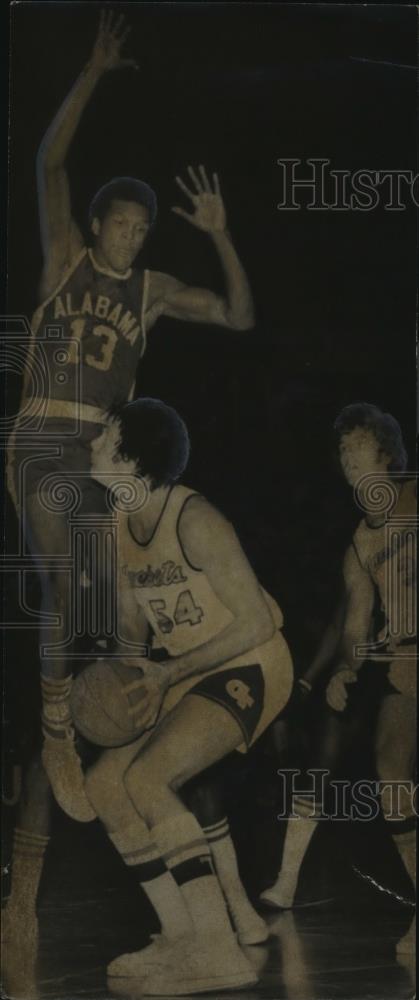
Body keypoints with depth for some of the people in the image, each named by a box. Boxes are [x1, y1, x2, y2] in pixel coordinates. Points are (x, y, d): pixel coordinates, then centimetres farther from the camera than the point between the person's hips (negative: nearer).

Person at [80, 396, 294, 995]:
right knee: (105, 782, 5)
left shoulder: (195, 522, -20)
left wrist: (167, 673, -18)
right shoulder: (119, 528, 4)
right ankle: (184, 937, 9)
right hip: (188, 679, 9)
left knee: (145, 779, -24)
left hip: (248, 670, -9)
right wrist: (138, 681, -9)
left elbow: (256, 624, -20)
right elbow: (132, 629, 11)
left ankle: (218, 952, -18)